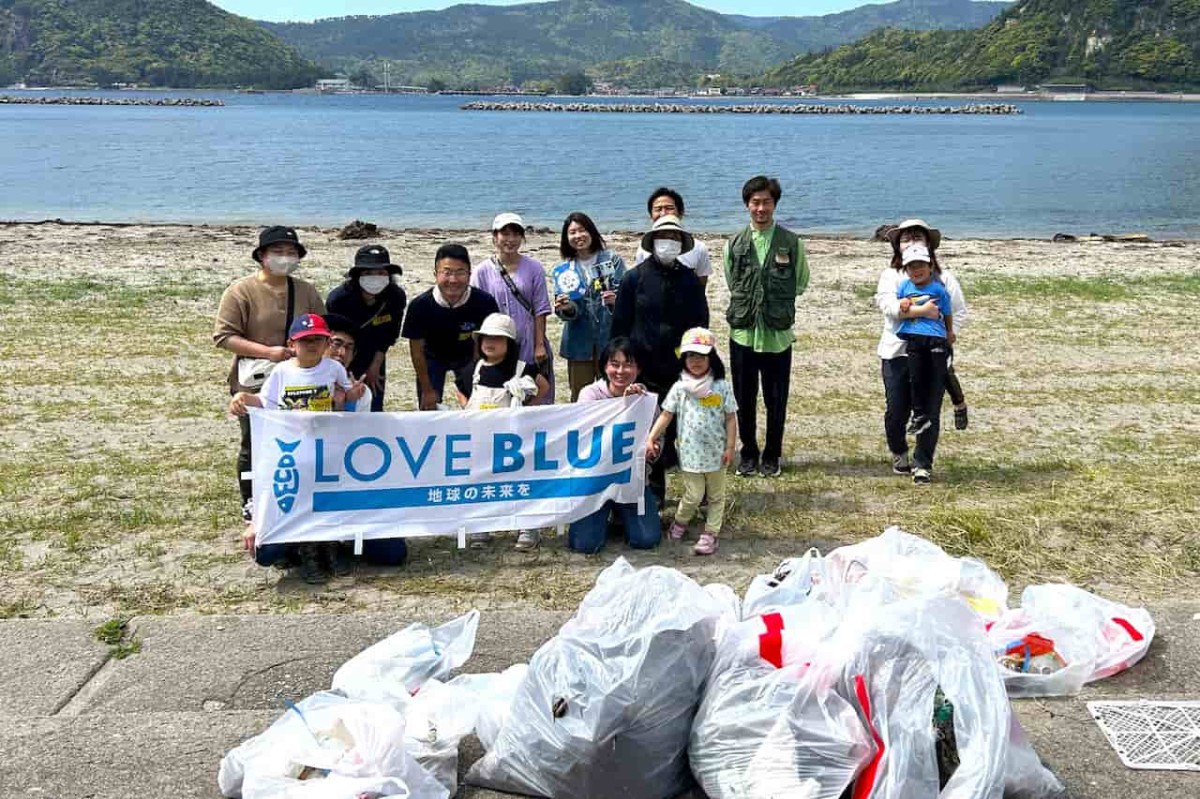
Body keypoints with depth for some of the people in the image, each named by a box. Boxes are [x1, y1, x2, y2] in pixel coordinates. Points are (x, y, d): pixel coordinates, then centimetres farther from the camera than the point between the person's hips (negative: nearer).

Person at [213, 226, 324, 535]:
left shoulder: (306, 291, 6)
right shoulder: (242, 291, -7)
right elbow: (223, 336, -12)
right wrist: (268, 352, -19)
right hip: (254, 386, -3)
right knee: (254, 449, 10)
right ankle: (252, 509, 25)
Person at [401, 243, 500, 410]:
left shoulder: (484, 302, -33)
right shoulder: (420, 306, -32)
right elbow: (417, 350, -17)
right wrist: (427, 390, -11)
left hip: (468, 357, 1)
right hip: (432, 359, -1)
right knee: (428, 410, 1)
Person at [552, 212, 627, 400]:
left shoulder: (613, 260, 2)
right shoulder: (563, 271, 8)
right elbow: (569, 312, 1)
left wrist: (616, 300, -26)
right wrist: (565, 309, -22)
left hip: (609, 340, -2)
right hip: (579, 342, 2)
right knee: (579, 399, 6)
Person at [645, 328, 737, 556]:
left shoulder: (722, 387, -5)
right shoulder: (680, 388, -4)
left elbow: (730, 418, -3)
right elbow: (666, 415, -3)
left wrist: (730, 447, -7)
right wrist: (651, 439, -11)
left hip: (716, 452, 1)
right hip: (690, 452, -1)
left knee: (716, 495, 9)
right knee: (693, 495, 3)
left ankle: (710, 533, 20)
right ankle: (680, 522, 29)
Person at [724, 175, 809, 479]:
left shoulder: (791, 243, -1)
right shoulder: (735, 244, 4)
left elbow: (800, 284, 9)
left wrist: (778, 307, 5)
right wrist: (747, 308, 7)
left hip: (778, 334, -1)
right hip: (743, 332, 1)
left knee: (776, 400, 7)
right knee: (744, 399, 9)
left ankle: (772, 455, 22)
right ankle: (748, 453, 24)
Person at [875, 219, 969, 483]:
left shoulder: (943, 277, 8)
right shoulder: (890, 275, 4)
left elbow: (960, 313, 9)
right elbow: (888, 305, -14)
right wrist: (922, 311, -21)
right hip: (897, 352, 0)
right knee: (896, 411, 4)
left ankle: (922, 463, 12)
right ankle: (899, 454, 31)